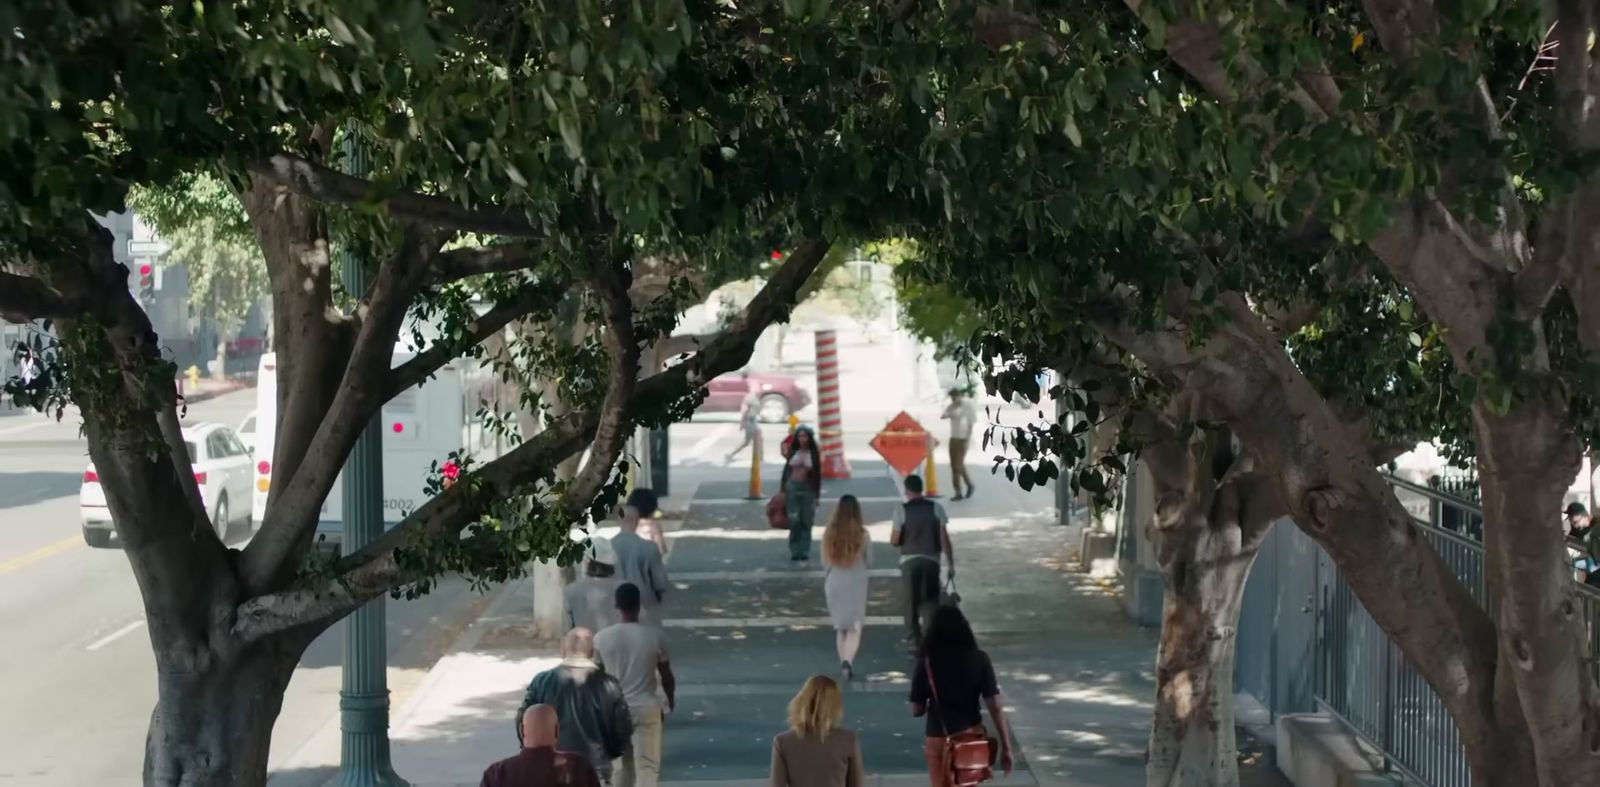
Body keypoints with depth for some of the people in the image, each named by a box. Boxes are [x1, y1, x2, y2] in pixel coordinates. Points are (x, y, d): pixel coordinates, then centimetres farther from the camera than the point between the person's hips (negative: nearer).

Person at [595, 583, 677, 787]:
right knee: (647, 765, -1)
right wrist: (671, 702, 20)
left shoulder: (602, 638, -7)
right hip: (647, 708, -2)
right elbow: (666, 676, 0)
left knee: (623, 763, 19)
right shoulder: (655, 635, -10)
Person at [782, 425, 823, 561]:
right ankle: (795, 551, 4)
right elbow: (786, 470, 8)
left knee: (806, 521, 3)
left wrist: (817, 493, 0)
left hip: (807, 489, 0)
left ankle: (805, 551, 9)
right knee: (794, 520, -5)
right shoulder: (793, 451, 4)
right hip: (792, 487, 0)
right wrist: (783, 489, 4)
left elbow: (817, 474, 3)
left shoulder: (814, 454, 1)